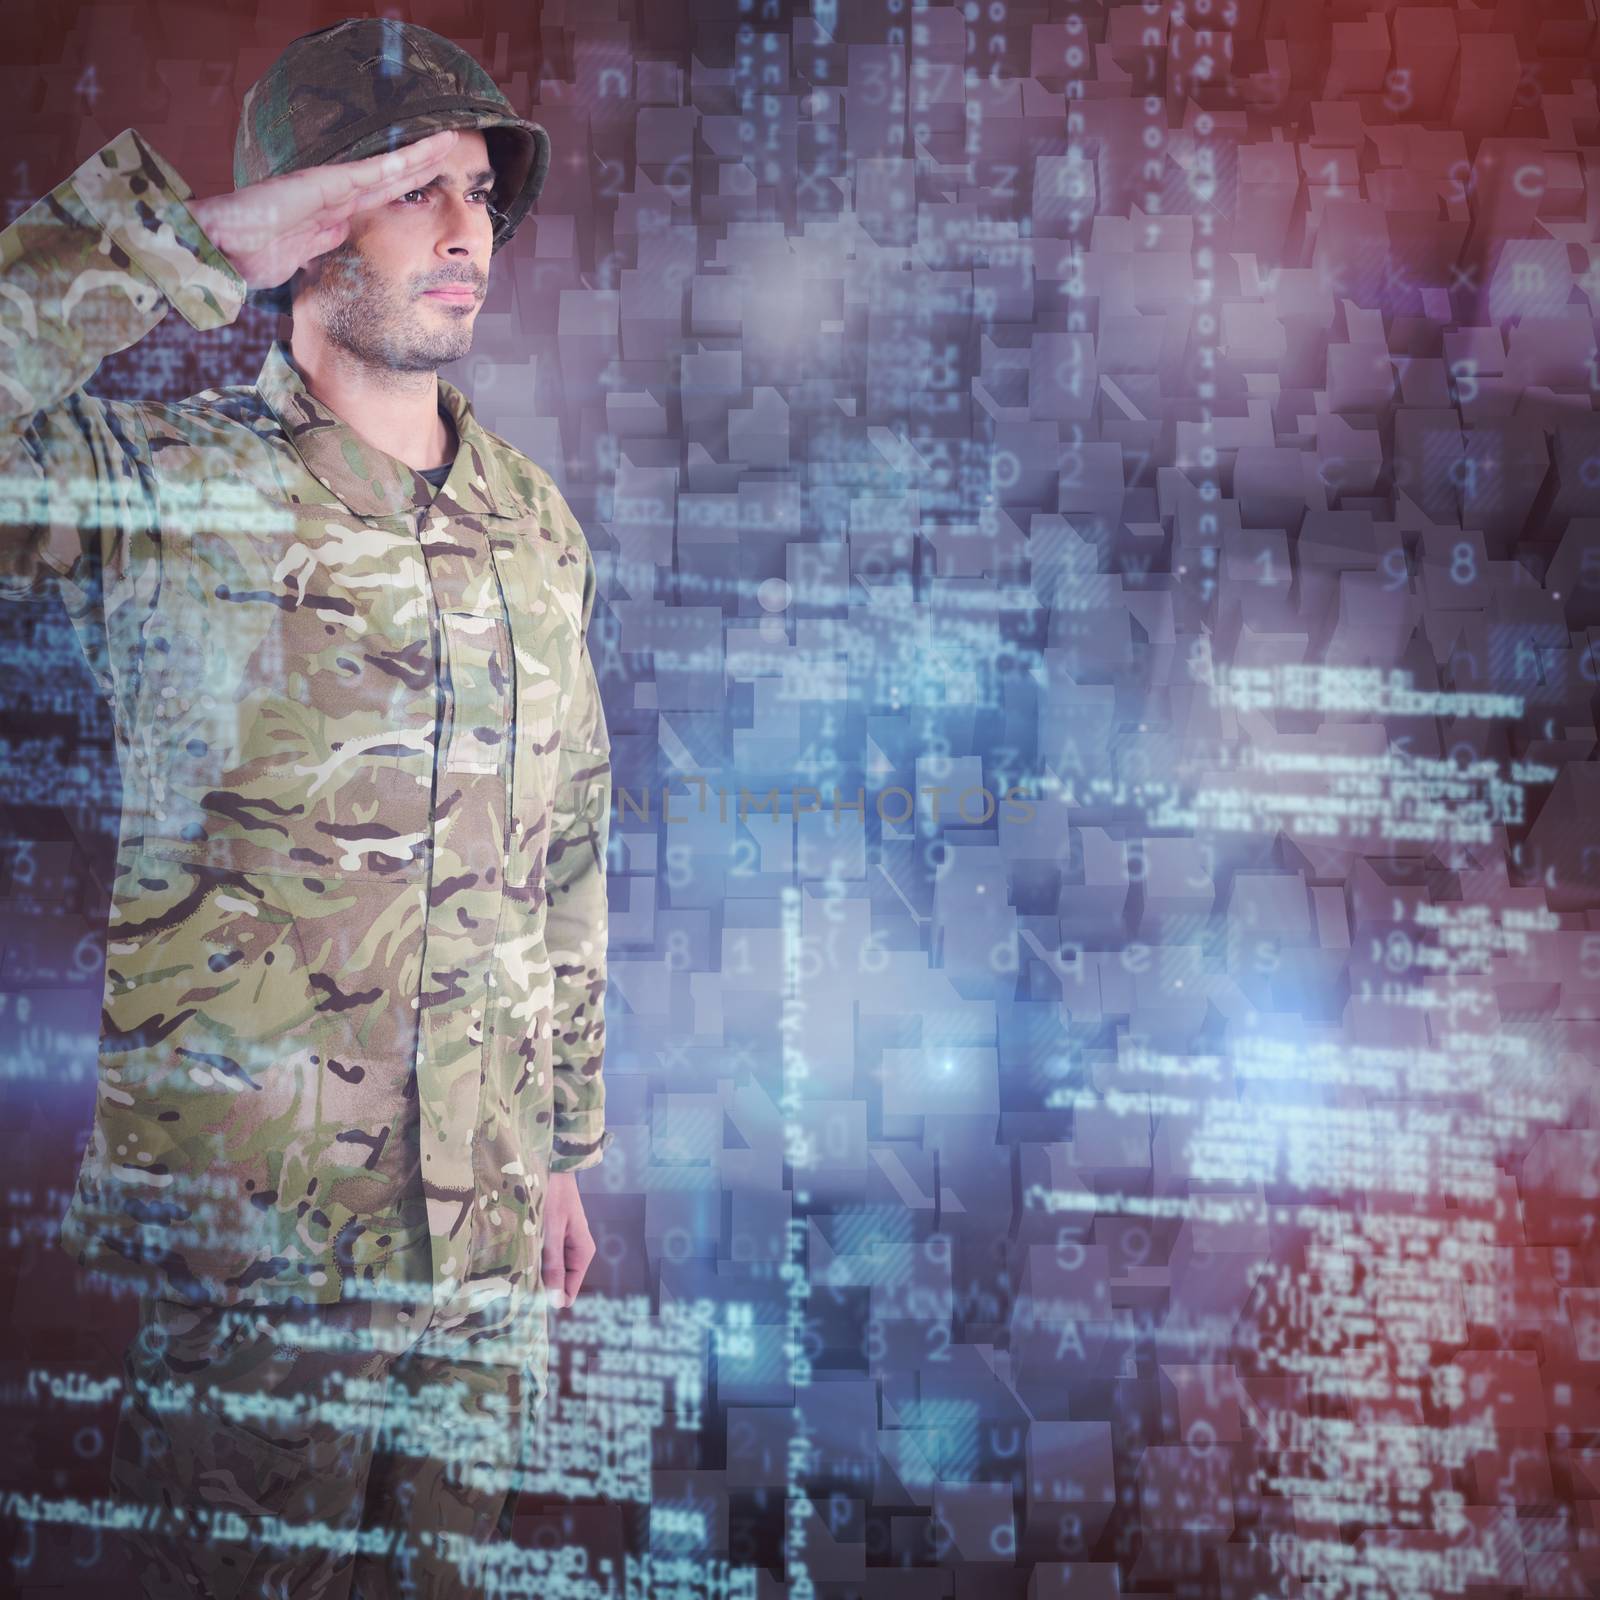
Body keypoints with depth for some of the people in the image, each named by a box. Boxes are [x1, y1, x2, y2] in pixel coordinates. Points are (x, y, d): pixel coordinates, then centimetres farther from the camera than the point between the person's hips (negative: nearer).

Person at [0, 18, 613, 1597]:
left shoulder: (540, 528, 6)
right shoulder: (166, 485, -10)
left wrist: (566, 1146, 16)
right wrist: (185, 238, -25)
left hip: (481, 1228, 5)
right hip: (237, 1219, -4)